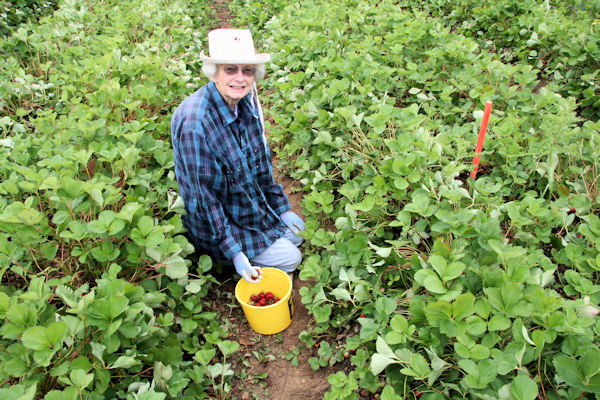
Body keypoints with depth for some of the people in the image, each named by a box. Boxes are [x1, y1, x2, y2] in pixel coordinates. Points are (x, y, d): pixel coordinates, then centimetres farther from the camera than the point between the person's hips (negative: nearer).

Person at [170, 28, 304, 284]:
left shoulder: (246, 102, -8)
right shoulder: (195, 123, -32)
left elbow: (261, 161, 3)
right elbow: (202, 195, -26)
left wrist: (282, 208, 5)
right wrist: (234, 253, -24)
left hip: (254, 204, 8)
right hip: (214, 221, -7)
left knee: (296, 232, 13)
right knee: (290, 258, -4)